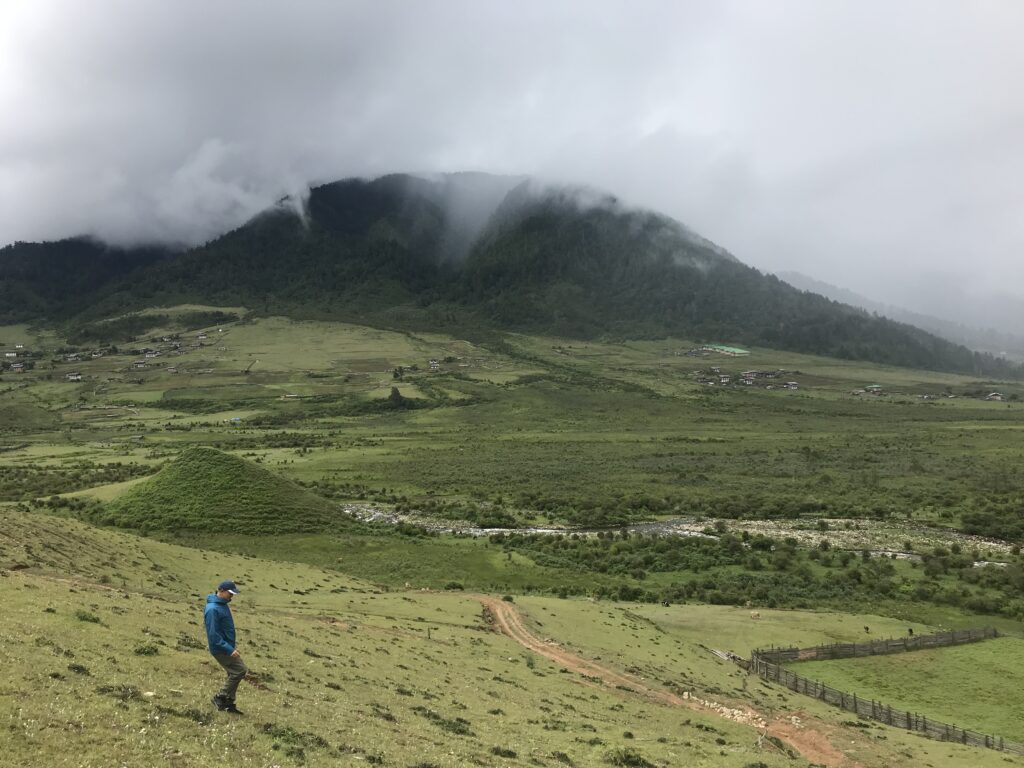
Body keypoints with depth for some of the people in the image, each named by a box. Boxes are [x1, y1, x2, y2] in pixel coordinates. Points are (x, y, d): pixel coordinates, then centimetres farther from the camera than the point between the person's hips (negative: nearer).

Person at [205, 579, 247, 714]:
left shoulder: (223, 604, 8)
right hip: (220, 649, -9)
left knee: (234, 674, 12)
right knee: (240, 670, -10)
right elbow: (213, 634, -24)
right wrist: (229, 649, -24)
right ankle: (220, 697, 1)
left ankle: (228, 703, 19)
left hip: (226, 646, 9)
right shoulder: (213, 609, -22)